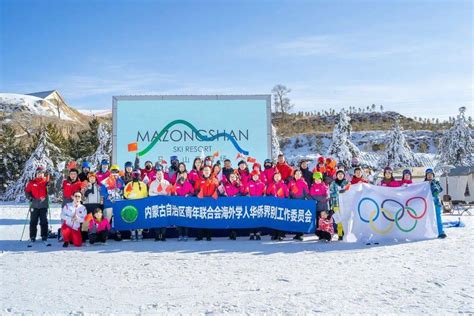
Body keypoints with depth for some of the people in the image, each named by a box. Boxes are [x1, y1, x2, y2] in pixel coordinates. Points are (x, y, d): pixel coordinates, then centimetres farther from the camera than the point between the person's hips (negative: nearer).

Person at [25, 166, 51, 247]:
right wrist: (30, 198, -7)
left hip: (44, 205, 0)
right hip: (34, 205, 0)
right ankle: (32, 239, 12)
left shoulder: (46, 181, 3)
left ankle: (44, 238, 9)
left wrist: (48, 184, -17)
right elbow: (27, 191, 8)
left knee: (44, 222, 3)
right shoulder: (31, 182, 3)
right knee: (33, 222, 5)